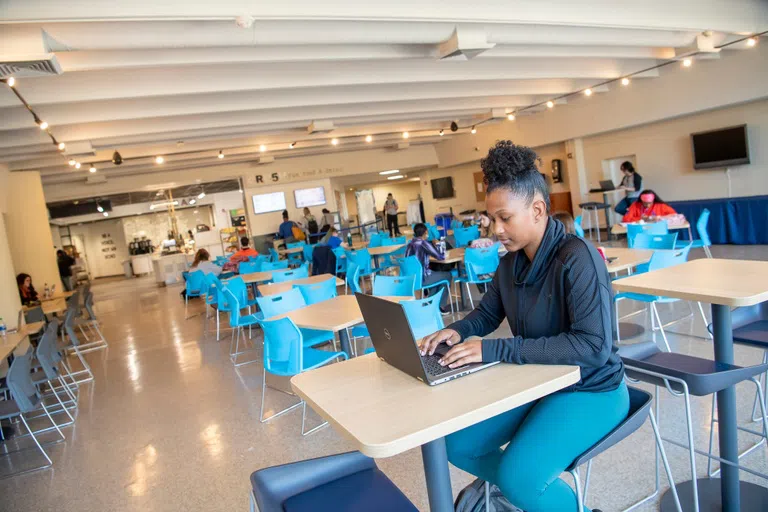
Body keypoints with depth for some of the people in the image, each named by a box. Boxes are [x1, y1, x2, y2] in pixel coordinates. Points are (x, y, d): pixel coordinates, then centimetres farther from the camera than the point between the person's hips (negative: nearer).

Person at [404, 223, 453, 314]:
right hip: (420, 278, -8)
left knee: (436, 273, 31)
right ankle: (441, 306, 16)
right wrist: (444, 255, 12)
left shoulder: (410, 244, 8)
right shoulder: (424, 243, -14)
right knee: (448, 275, 13)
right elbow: (440, 257, -9)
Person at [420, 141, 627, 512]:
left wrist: (495, 349, -33)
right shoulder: (510, 262, 0)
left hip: (588, 390, -7)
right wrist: (458, 331, -10)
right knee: (455, 444, 2)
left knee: (519, 477, -26)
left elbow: (594, 346, -31)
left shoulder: (577, 258, -24)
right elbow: (488, 313, 15)